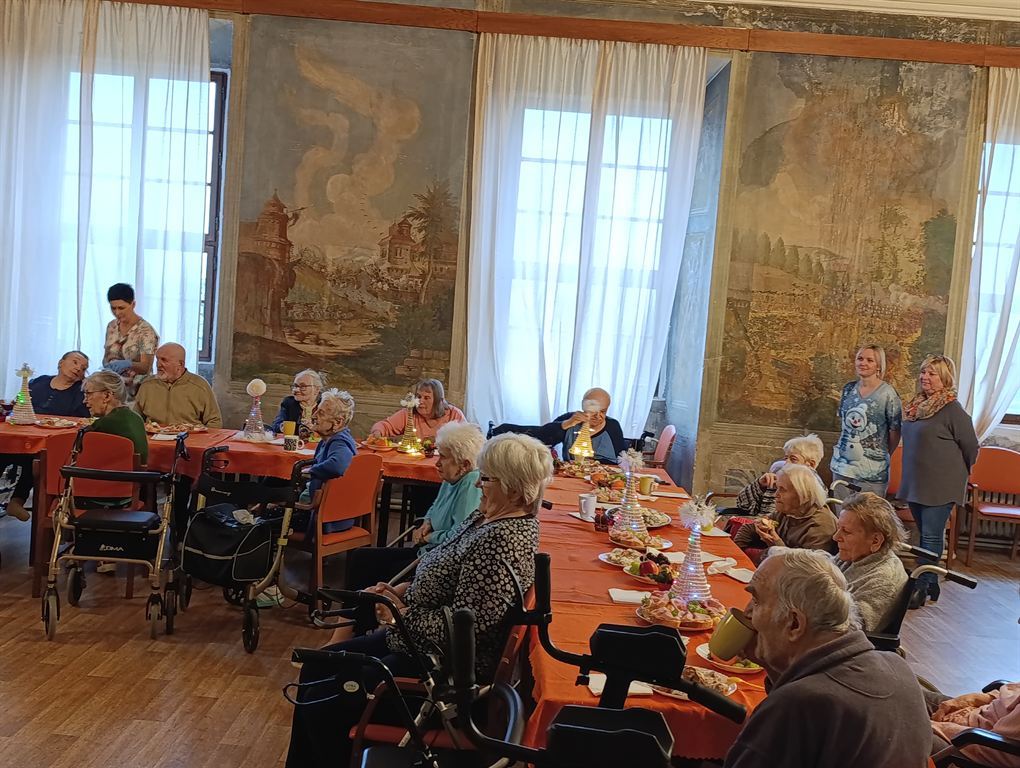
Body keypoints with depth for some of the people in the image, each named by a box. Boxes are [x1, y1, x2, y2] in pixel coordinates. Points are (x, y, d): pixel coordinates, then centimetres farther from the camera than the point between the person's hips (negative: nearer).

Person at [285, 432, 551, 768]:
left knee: (319, 702, -6)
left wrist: (401, 616, -15)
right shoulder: (486, 516, 4)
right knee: (315, 669, 14)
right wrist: (401, 591, 1)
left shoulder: (503, 540, -28)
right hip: (418, 640, 11)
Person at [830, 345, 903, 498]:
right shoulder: (849, 389, 7)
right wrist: (842, 446, 13)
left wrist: (883, 456, 3)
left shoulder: (887, 393, -9)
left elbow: (894, 431, -4)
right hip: (841, 465, 5)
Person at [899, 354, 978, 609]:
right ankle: (931, 585, 25)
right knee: (926, 536, 15)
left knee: (931, 537, -3)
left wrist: (959, 472, 7)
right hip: (916, 483, 7)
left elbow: (970, 447, -7)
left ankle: (921, 588, 1)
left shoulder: (952, 410, -14)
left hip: (940, 486, -7)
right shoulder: (917, 405, 7)